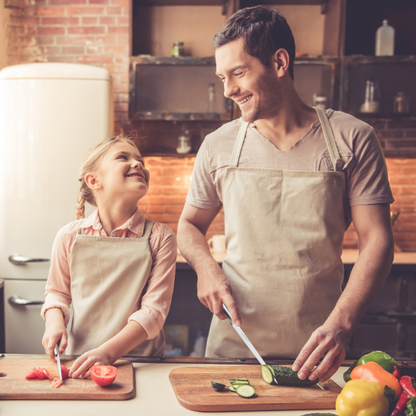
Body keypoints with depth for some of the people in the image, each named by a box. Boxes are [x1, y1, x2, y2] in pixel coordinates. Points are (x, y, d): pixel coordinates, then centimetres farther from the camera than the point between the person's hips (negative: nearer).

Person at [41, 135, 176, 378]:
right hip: (79, 360, 2)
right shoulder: (70, 236, 3)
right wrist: (55, 322, -4)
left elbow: (154, 309, -9)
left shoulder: (160, 237, -3)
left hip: (141, 364, -1)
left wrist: (109, 351, -21)